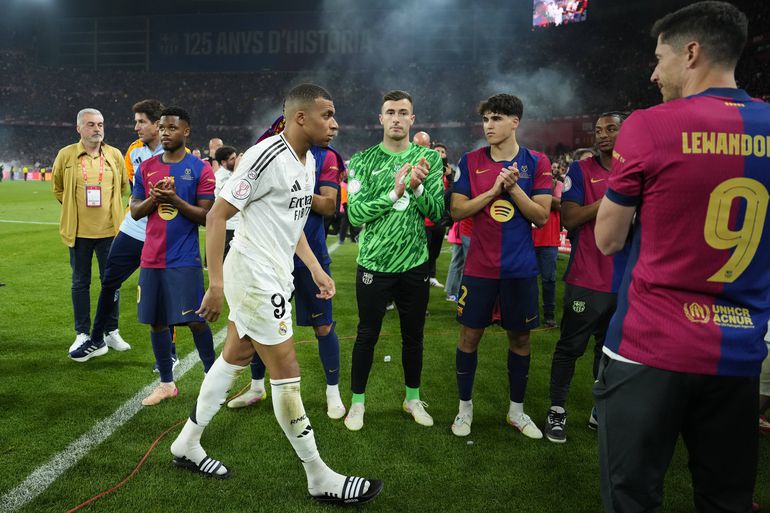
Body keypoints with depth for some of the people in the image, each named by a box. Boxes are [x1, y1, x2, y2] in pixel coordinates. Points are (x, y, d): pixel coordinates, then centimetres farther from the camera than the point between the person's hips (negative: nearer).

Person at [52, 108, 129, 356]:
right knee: (80, 283, 8)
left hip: (109, 230, 1)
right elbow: (57, 187, 12)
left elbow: (123, 185, 15)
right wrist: (74, 207, 8)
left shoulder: (115, 155, 1)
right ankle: (82, 334, 19)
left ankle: (111, 331, 21)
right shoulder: (66, 155, -2)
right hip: (79, 231, -1)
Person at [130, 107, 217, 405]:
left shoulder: (200, 169, -3)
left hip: (184, 260, -5)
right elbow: (134, 211, 11)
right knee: (157, 322, 9)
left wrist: (175, 200, -19)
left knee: (195, 321, -3)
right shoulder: (146, 168, 10)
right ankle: (167, 383, 22)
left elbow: (207, 216, -7)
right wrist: (152, 198, -9)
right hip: (151, 259, 5)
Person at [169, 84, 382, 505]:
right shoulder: (266, 157, -19)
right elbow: (216, 216, -16)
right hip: (254, 276, -9)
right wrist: (216, 283, -17)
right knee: (286, 373, -2)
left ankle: (187, 445, 37)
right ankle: (320, 479, 12)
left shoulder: (308, 160, 9)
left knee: (235, 357, 18)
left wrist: (316, 269, 13)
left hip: (275, 276, 10)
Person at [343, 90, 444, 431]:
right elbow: (355, 214, -12)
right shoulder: (363, 161, -3)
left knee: (413, 336, 15)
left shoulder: (430, 159, 1)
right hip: (374, 264, -2)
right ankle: (358, 402, 27)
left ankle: (413, 399, 35)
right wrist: (394, 192, -21)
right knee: (367, 336, 9)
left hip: (415, 264, 2)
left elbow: (437, 212, -6)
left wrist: (417, 186, -23)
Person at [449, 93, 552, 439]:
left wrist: (513, 187, -17)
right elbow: (457, 211, -5)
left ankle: (516, 409, 29)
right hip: (479, 266, 0)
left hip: (520, 267, 1)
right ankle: (465, 406, 24)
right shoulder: (471, 161, 1)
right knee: (470, 335, 6)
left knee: (520, 338, 11)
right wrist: (494, 189, -15)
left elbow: (541, 216, -5)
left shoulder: (537, 163, 0)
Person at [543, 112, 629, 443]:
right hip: (587, 278, -4)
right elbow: (569, 218, -13)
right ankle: (557, 409, 17)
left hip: (627, 278, 4)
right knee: (571, 346, 4)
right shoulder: (581, 171, -3)